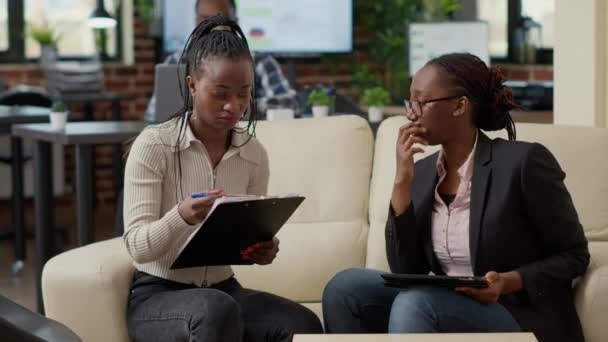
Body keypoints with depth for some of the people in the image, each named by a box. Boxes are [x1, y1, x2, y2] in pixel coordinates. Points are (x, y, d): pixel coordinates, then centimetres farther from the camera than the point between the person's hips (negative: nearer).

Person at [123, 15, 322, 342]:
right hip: (157, 295, -4)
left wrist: (261, 250, -13)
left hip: (223, 288, 5)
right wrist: (181, 216, -35)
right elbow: (138, 247, -14)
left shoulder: (254, 154, 3)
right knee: (217, 311, -38)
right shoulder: (153, 145, -10)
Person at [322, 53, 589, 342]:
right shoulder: (422, 172, 7)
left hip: (521, 318, -6)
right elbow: (406, 271, -1)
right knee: (345, 287, -13)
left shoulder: (522, 161, -11)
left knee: (415, 303, -31)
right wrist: (402, 181, -8)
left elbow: (573, 256, -5)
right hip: (444, 311, 6)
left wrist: (508, 283, -22)